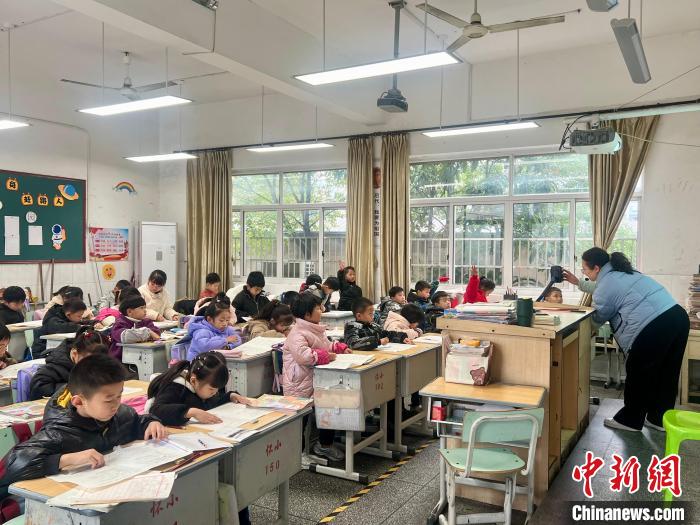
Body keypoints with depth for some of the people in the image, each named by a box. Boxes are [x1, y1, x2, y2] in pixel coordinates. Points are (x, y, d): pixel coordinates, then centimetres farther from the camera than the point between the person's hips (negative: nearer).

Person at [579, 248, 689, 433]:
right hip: (678, 314, 10)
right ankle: (659, 418, 33)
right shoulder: (620, 272, 21)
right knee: (666, 373, 19)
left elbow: (599, 318, 8)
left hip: (655, 326, -10)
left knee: (638, 374, 8)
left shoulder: (606, 285, -6)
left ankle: (630, 420, 21)